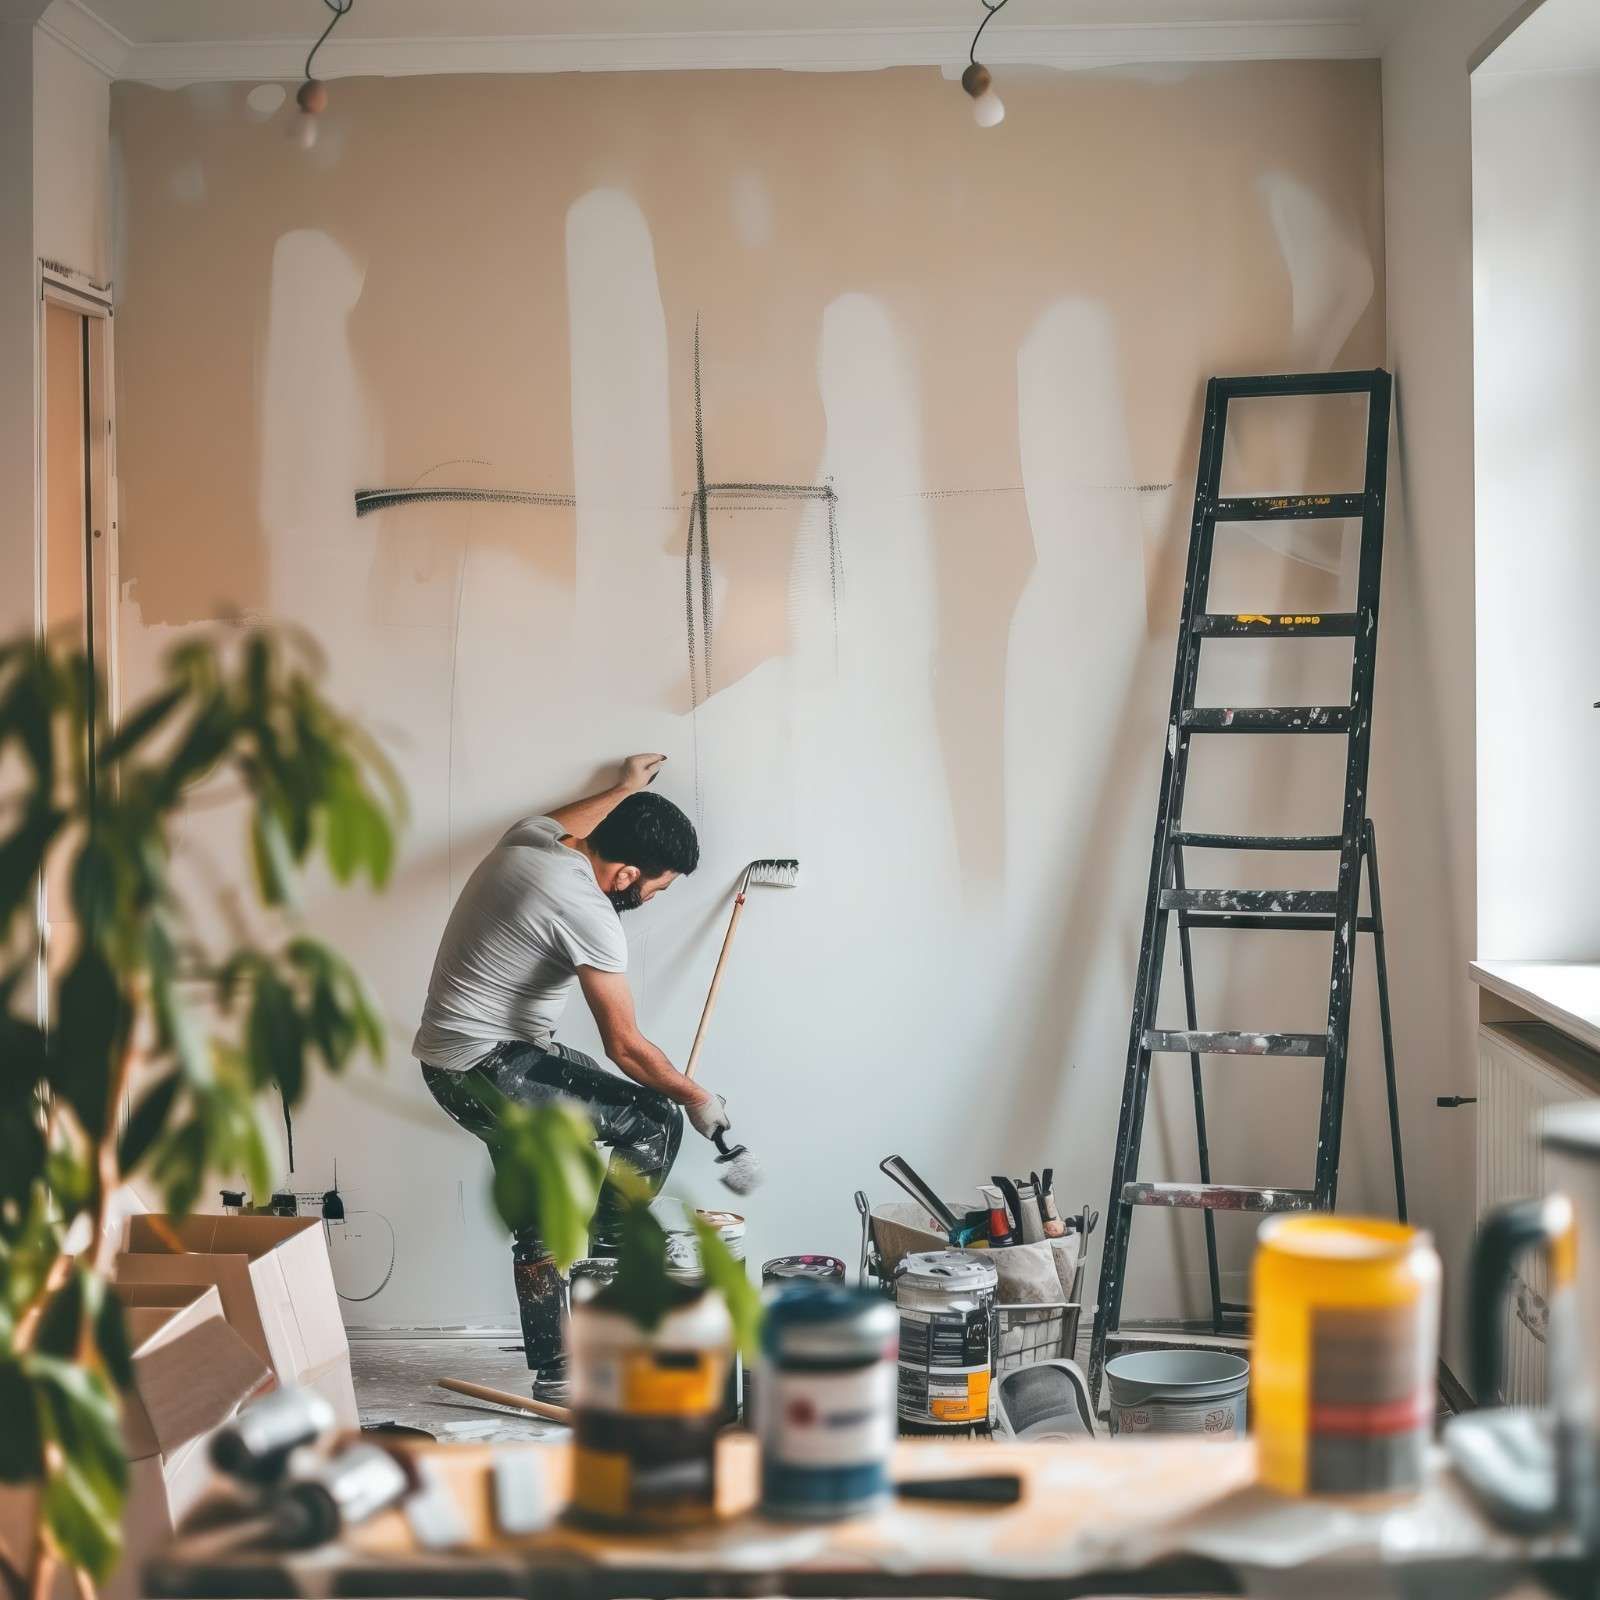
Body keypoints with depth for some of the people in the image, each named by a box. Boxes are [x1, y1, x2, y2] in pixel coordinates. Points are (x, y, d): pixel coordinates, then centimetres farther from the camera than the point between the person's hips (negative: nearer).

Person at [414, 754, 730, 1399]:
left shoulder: (529, 838, 1)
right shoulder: (589, 916, -22)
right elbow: (626, 1046, -16)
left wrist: (623, 789, 42)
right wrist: (697, 1097, -2)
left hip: (452, 1060, 10)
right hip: (485, 1070, -10)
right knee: (655, 1121, -10)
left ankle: (554, 1376, 20)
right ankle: (608, 1248, 9)